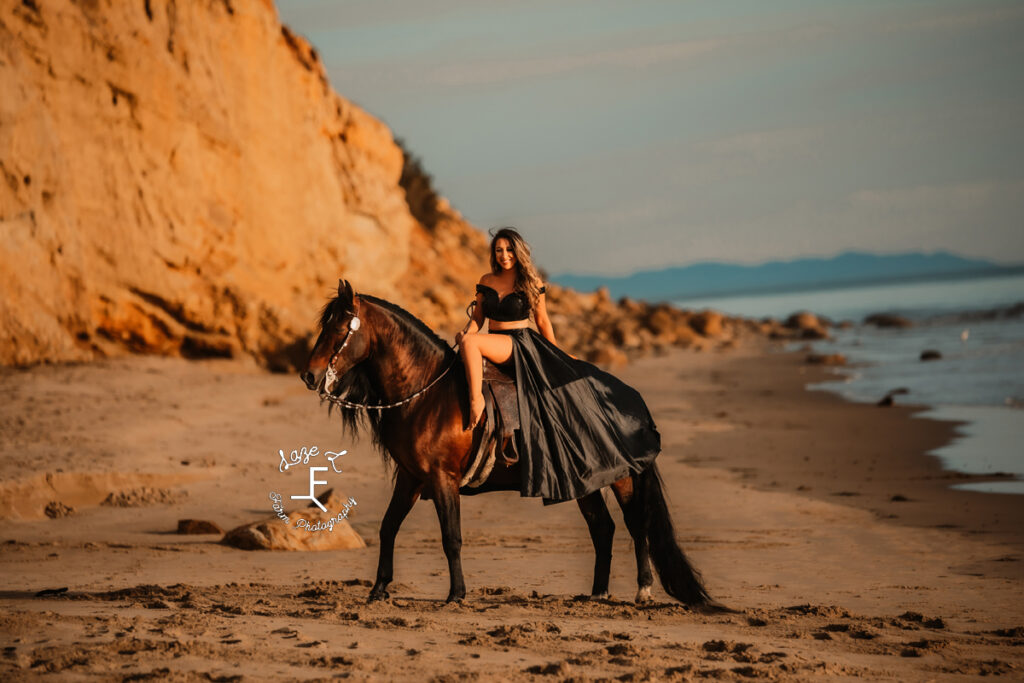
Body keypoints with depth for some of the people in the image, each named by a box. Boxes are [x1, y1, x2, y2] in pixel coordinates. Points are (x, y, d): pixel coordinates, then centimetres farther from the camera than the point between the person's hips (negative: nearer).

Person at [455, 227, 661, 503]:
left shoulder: (531, 283, 2)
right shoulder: (487, 282, 10)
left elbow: (543, 321, 10)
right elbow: (477, 317, 15)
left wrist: (557, 355, 12)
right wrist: (466, 332, -7)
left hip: (523, 345, -4)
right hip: (493, 347, 4)